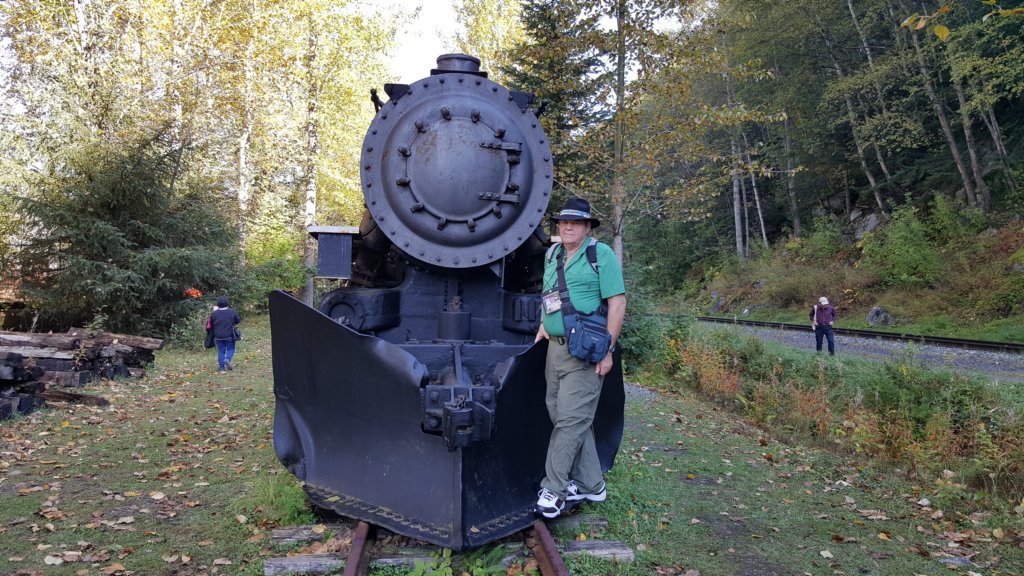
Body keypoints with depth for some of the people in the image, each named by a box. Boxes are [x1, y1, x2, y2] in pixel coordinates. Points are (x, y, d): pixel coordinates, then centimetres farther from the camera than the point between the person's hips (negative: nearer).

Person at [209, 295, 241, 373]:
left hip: (218, 336, 1)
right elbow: (238, 321, 2)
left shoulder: (214, 313, -5)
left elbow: (210, 324, 6)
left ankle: (222, 368, 10)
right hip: (229, 336, -1)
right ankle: (227, 359, -15)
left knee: (221, 351, 11)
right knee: (230, 349, 14)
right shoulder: (232, 312, -7)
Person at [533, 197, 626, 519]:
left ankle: (553, 490, 3)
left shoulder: (601, 254, -6)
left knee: (571, 420, -6)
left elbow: (617, 303, -11)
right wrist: (542, 330, 15)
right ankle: (590, 486, 24)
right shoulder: (552, 256, 16)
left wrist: (607, 350, -15)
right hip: (555, 349, 8)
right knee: (567, 418, 12)